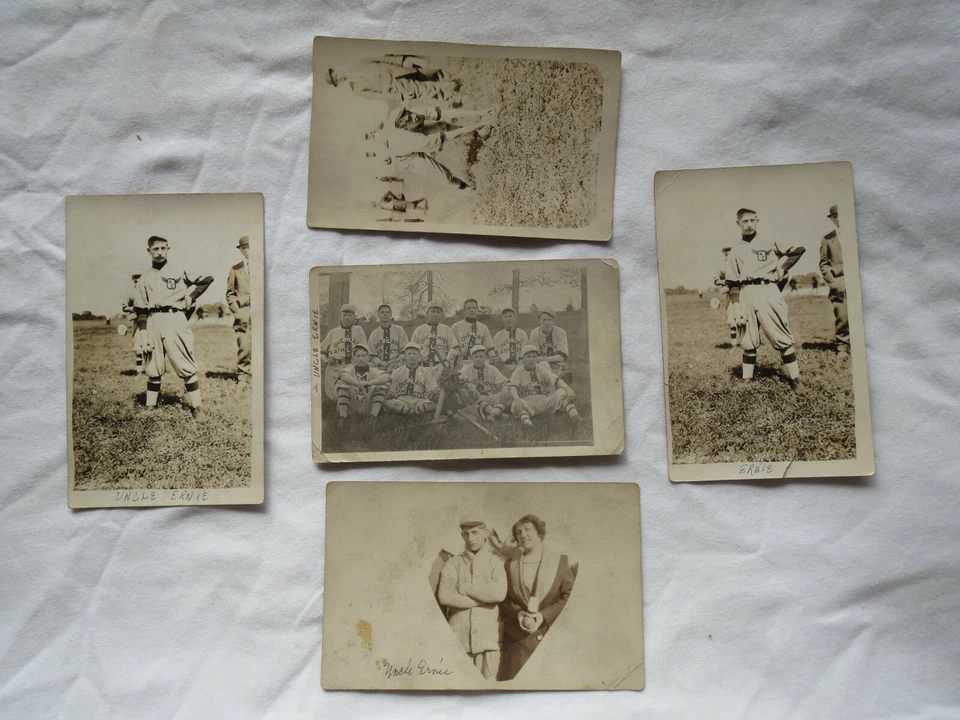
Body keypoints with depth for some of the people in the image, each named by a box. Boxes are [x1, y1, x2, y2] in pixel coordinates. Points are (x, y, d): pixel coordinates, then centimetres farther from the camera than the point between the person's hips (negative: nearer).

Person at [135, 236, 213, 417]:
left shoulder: (178, 270, 7)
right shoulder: (144, 278, 16)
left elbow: (207, 279, 9)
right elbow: (142, 309, 14)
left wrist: (188, 300, 6)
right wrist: (144, 337, 5)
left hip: (175, 319, -3)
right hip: (153, 323, 3)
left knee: (186, 367, -7)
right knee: (153, 367, 6)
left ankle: (195, 407, -6)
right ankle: (150, 406, 15)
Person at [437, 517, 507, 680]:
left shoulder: (495, 561, 6)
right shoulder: (453, 563, 9)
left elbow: (499, 593, -11)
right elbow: (444, 596, -7)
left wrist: (464, 588, -6)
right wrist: (484, 598, -6)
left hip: (488, 636, -1)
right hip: (458, 636, 1)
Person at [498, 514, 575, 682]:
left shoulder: (561, 561, 6)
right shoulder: (510, 564, 14)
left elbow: (569, 596, 1)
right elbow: (503, 599, 13)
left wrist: (543, 616, -11)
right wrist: (517, 613, -8)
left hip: (552, 635, -1)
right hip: (517, 639, 2)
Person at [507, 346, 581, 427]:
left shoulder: (542, 369, 12)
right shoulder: (518, 372, 3)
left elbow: (556, 380, -4)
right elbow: (512, 387, -16)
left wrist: (568, 389, -25)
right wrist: (517, 400, -39)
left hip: (544, 401, 3)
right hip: (528, 404, -3)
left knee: (562, 392, -20)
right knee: (515, 404, -34)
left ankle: (573, 413, -39)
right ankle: (525, 419, -60)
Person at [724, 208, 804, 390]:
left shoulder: (769, 244, 12)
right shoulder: (735, 251, 15)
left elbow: (797, 251, 17)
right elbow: (732, 283, 11)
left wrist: (781, 269, 9)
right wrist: (735, 306, 0)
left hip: (768, 292, -2)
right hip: (746, 295, 2)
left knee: (782, 337, -7)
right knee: (749, 340, 3)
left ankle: (794, 378, -5)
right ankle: (747, 379, 9)